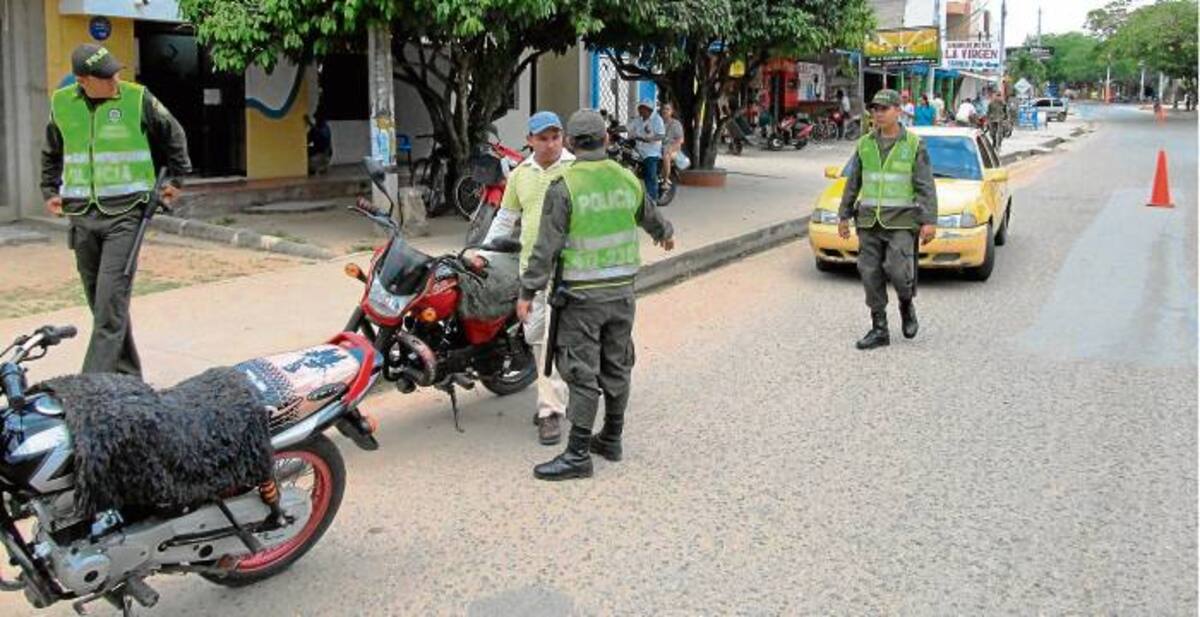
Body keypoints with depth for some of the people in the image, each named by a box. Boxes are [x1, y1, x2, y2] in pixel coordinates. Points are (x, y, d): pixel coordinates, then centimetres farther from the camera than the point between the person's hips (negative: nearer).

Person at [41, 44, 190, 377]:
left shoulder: (137, 99, -4)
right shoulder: (62, 103, 6)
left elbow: (174, 136, 13)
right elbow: (52, 151, 24)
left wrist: (176, 178, 16)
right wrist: (50, 190, 20)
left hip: (124, 212, -4)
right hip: (80, 213, 4)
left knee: (111, 299, -13)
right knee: (98, 299, 8)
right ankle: (126, 372, 21)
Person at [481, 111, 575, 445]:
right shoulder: (520, 174, 12)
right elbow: (505, 218, 19)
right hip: (530, 264, 6)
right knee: (535, 335, 11)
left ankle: (551, 410, -6)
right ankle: (552, 395, 28)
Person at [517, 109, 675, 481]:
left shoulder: (563, 188, -14)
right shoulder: (628, 180, 4)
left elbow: (547, 247, -16)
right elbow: (650, 216, 23)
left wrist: (528, 292, -9)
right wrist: (665, 234, 45)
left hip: (581, 295, -6)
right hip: (622, 289, 6)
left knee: (582, 373, -3)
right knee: (616, 366, 15)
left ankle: (578, 455, 0)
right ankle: (611, 439, 27)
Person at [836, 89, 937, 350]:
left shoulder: (914, 145, -1)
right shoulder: (865, 144, 9)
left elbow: (926, 186, -3)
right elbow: (853, 183, 16)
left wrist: (929, 221, -10)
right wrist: (844, 215, 13)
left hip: (901, 221, -4)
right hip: (869, 221, 4)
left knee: (898, 270, -15)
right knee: (871, 275, 1)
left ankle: (907, 306, 17)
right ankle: (879, 329, 11)